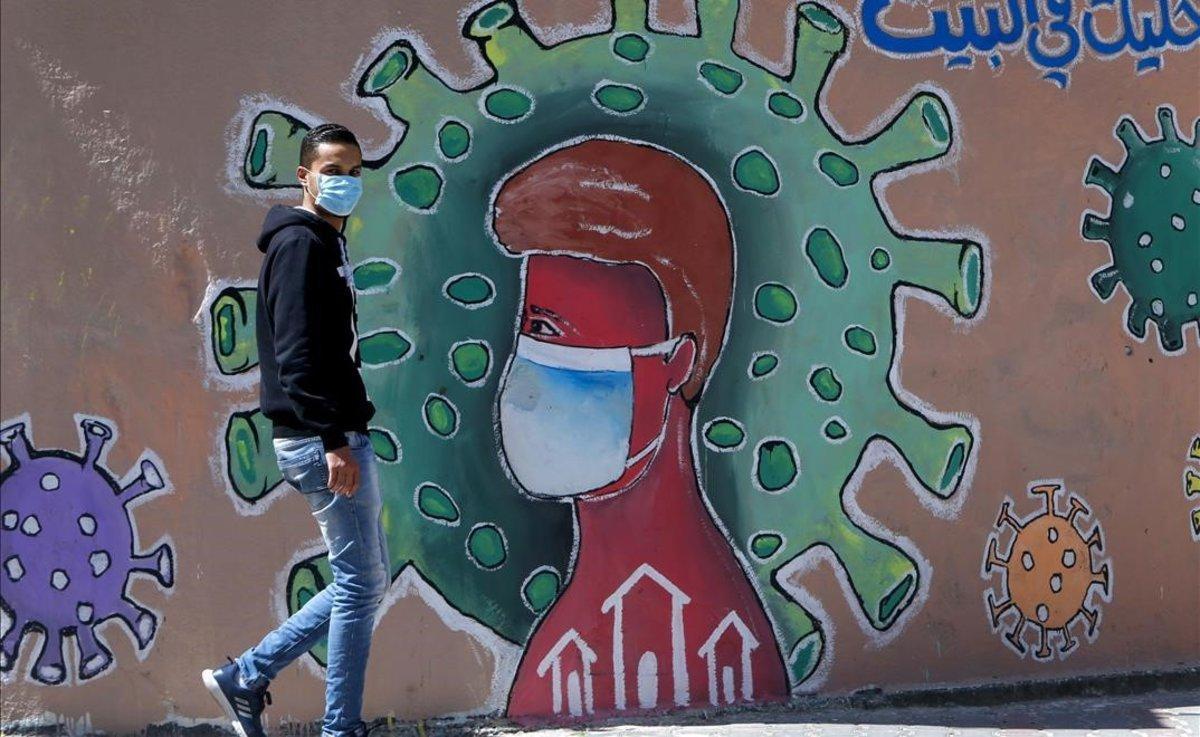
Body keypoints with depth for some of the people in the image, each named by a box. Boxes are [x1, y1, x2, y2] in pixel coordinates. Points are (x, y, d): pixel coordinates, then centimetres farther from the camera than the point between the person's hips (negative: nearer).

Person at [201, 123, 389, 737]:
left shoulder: (325, 242, 19)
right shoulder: (300, 242, -11)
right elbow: (297, 354, -20)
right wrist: (335, 441, -23)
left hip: (330, 436, 10)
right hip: (323, 439, -10)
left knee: (361, 581, 13)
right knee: (362, 581, -4)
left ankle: (245, 678, 17)